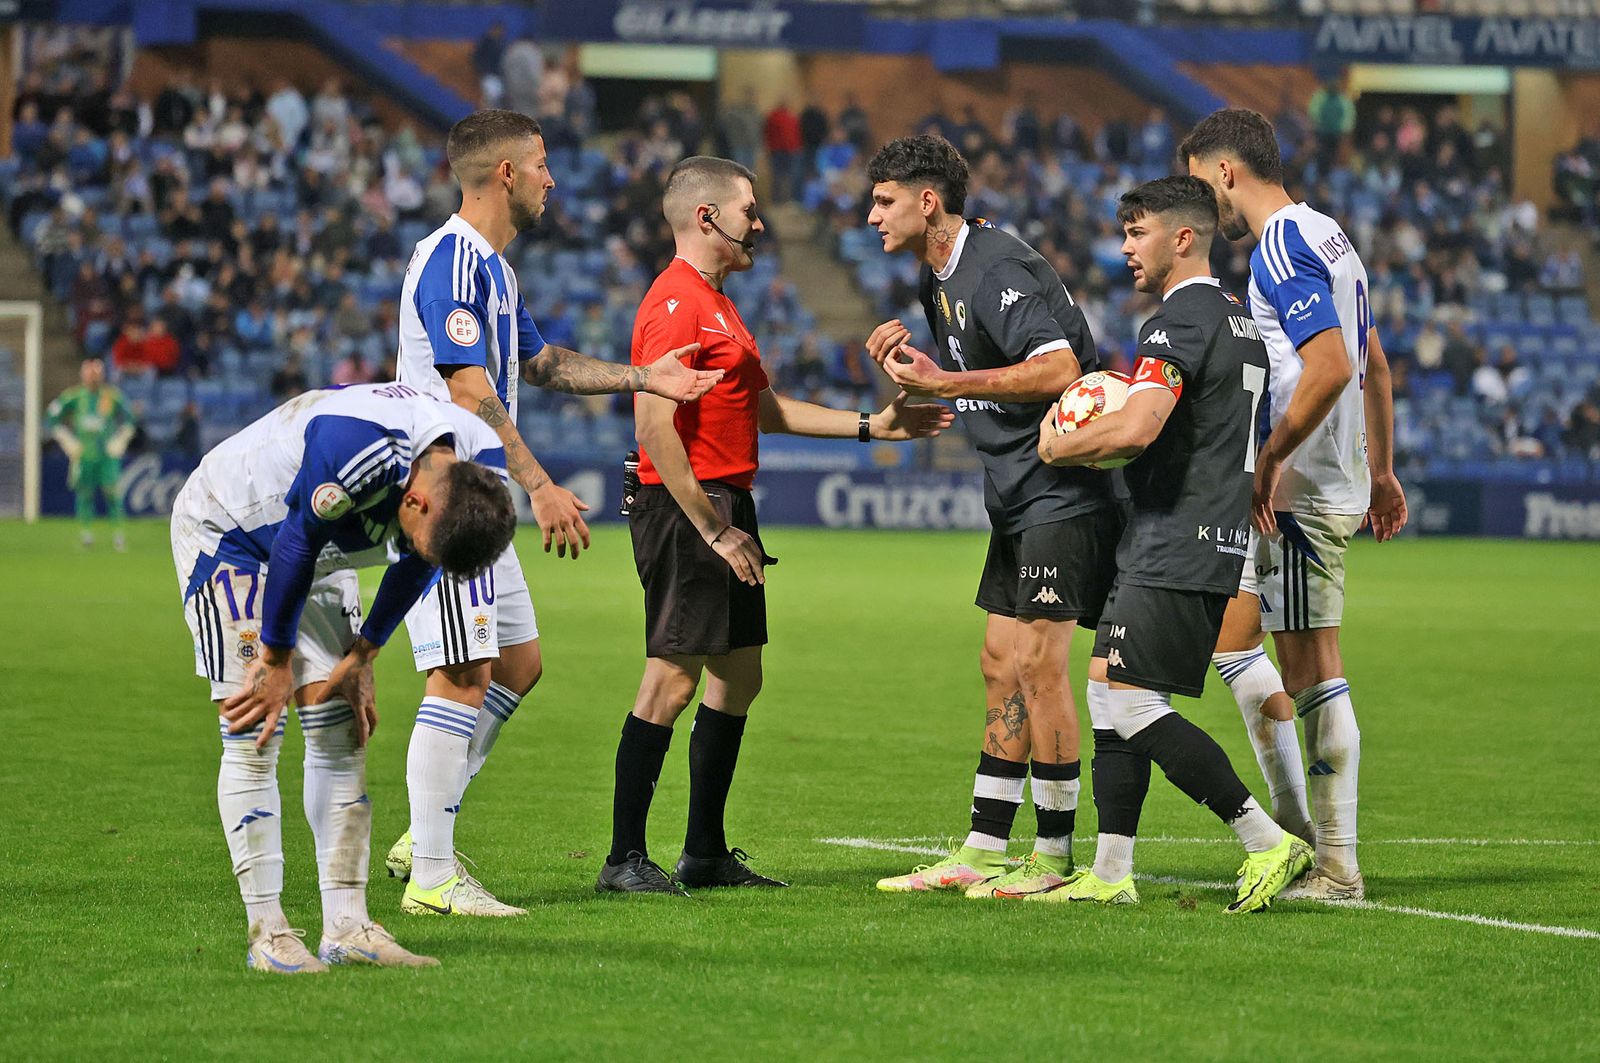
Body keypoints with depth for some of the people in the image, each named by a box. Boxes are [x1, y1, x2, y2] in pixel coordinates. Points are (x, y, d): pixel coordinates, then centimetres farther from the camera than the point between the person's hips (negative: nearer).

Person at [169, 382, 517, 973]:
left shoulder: (480, 464, -18)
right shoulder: (355, 445, -41)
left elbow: (416, 565, -2)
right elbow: (297, 543, -27)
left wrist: (361, 658, -1)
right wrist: (277, 659, -15)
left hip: (320, 553, 7)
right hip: (224, 532, -7)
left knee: (341, 732, 0)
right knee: (254, 738, -12)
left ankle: (346, 928, 0)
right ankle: (267, 933, -10)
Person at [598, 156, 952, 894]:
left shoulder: (714, 303, 20)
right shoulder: (676, 303, -13)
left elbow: (765, 410, 26)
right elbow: (654, 426, -21)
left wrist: (873, 426, 23)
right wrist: (711, 528, -22)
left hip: (725, 507, 11)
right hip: (685, 508, -11)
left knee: (739, 677, 12)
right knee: (671, 681, -11)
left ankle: (706, 855, 18)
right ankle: (625, 860, -9)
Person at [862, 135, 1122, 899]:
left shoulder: (997, 270, -17)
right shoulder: (938, 279, 14)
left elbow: (1060, 370, -27)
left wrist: (946, 382, -25)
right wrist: (905, 364, 2)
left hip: (1061, 497, -10)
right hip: (1018, 499, 10)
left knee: (1037, 664, -10)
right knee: (1001, 666, 10)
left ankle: (1054, 857, -3)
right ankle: (982, 853, 13)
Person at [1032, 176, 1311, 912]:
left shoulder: (1180, 321, -14)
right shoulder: (1240, 322, 18)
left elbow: (1136, 431, -26)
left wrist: (1057, 448, -9)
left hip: (1175, 546, -10)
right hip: (1216, 544, 10)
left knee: (1131, 701, -12)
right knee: (1108, 689, 11)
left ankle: (1268, 843, -12)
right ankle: (1111, 873, 10)